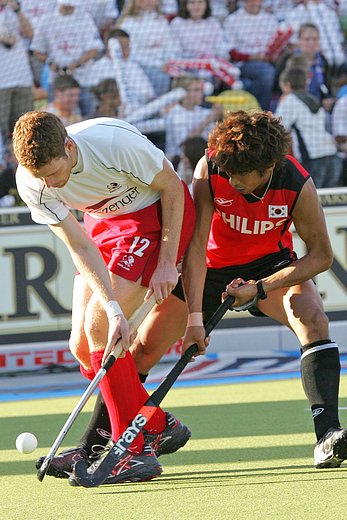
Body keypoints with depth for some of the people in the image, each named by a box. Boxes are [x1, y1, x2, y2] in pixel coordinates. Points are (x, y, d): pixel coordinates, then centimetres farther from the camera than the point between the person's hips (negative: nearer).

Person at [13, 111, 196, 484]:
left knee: (97, 326, -20)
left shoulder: (115, 142, -34)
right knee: (82, 345, -1)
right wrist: (113, 307, -31)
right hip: (104, 221, 6)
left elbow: (171, 187, -17)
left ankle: (134, 450, -14)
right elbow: (80, 248, -19)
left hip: (158, 213, -6)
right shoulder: (31, 182, -20)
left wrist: (167, 263, -16)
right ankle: (159, 427, 16)